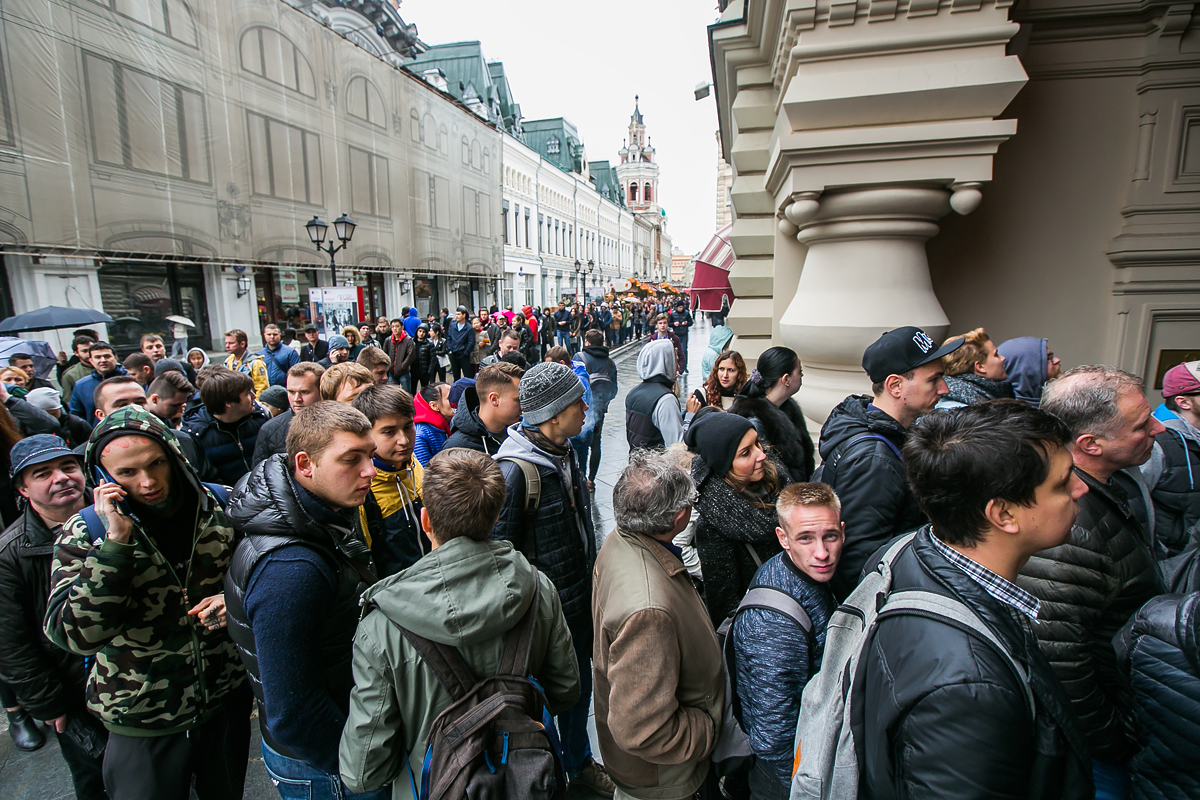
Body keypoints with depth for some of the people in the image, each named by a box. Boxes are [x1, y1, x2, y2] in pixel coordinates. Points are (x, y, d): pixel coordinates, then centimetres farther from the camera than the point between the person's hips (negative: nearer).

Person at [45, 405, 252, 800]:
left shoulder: (219, 508, -9)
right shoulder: (85, 533, -13)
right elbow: (78, 635, -24)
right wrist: (116, 542, -31)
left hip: (227, 699, 2)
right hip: (143, 724, -2)